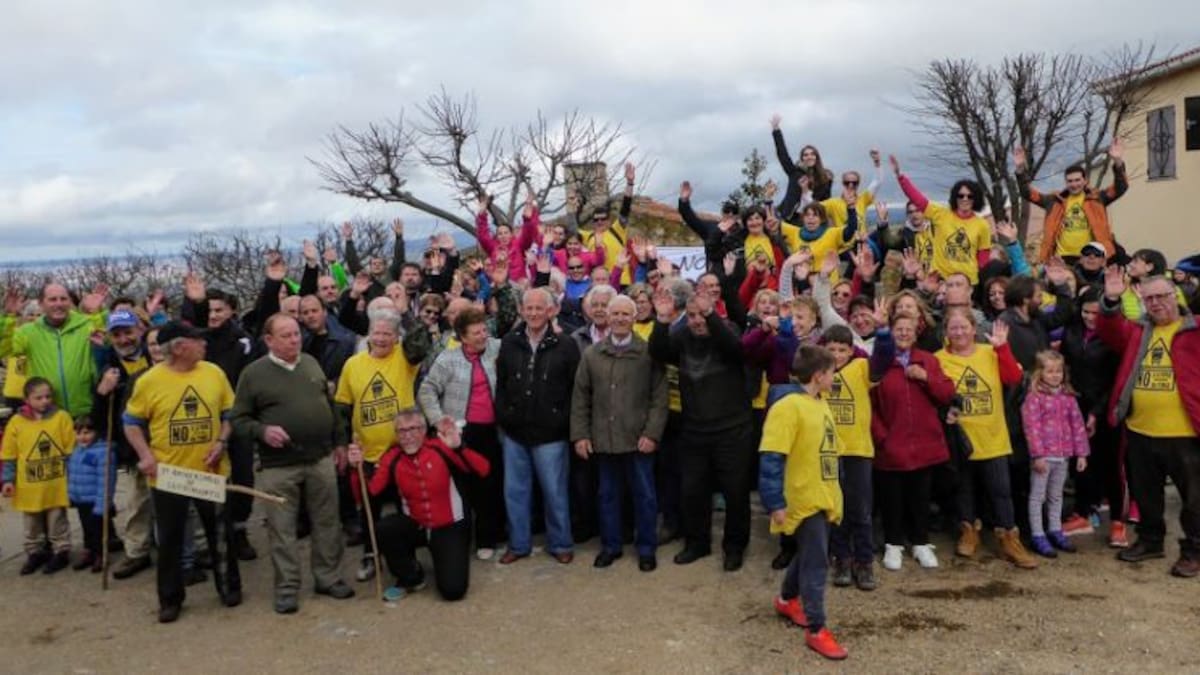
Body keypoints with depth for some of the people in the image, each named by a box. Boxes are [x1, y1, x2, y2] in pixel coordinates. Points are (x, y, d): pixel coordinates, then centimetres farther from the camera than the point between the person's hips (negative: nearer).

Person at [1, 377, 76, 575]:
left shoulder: (62, 417, -6)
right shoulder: (16, 422, -4)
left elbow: (71, 451, -2)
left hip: (56, 483, -2)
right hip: (29, 485, 2)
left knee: (57, 520, 9)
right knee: (32, 524, 15)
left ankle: (61, 552, 20)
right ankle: (35, 553, 29)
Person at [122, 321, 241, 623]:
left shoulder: (214, 373, -1)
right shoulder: (149, 380, -8)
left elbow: (229, 414, 8)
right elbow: (132, 422, 0)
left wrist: (221, 443, -7)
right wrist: (146, 456, -12)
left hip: (211, 472, 2)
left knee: (221, 534, 12)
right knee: (170, 539, 10)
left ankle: (229, 587, 29)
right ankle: (170, 599, 24)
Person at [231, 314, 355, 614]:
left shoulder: (311, 364, 7)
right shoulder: (253, 373, -5)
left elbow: (330, 405, 15)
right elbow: (239, 419, -3)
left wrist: (339, 441, 15)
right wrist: (262, 431, -20)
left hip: (321, 459, 4)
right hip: (278, 466, -3)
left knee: (326, 522, 11)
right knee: (282, 529, 4)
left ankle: (328, 577, 25)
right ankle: (287, 587, 17)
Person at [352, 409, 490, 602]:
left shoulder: (442, 449, -18)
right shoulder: (392, 459, -7)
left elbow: (483, 470, -29)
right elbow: (369, 492, -15)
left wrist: (458, 448, -44)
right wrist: (358, 467, -29)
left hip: (450, 527, -3)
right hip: (415, 525, 3)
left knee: (453, 590, -16)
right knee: (382, 530, -26)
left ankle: (447, 560, 22)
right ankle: (411, 577, 2)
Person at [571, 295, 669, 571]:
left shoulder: (649, 352, -4)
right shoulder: (591, 354, 5)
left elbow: (659, 397, -5)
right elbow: (580, 398, 6)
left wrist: (652, 433, -12)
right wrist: (580, 434, 0)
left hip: (638, 439, -2)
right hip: (603, 439, 3)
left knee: (644, 495, 8)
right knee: (607, 494, 14)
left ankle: (646, 548, 22)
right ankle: (610, 545, 29)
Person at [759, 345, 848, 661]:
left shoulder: (821, 404, 9)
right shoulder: (788, 407, -19)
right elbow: (771, 459, -23)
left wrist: (833, 493, 23)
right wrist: (776, 503, -25)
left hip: (823, 498, 9)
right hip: (803, 499, -9)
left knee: (808, 555, 21)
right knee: (816, 562, -3)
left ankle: (787, 599, 42)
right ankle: (816, 630, 8)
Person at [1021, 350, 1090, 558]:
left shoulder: (1068, 396, 9)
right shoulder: (1034, 396, -9)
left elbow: (1077, 424, 9)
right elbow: (1031, 427, -13)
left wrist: (1081, 453, 6)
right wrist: (1038, 455, -17)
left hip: (1063, 455, 6)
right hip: (1043, 456, -6)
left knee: (1056, 496, 18)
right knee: (1037, 496, 3)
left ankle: (1055, 531, 29)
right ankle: (1037, 536, 8)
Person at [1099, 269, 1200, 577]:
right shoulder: (1138, 330, 10)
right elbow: (1111, 333, -1)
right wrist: (1111, 302, -16)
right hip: (1139, 431, 5)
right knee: (1145, 493, 18)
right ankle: (1150, 539, 34)